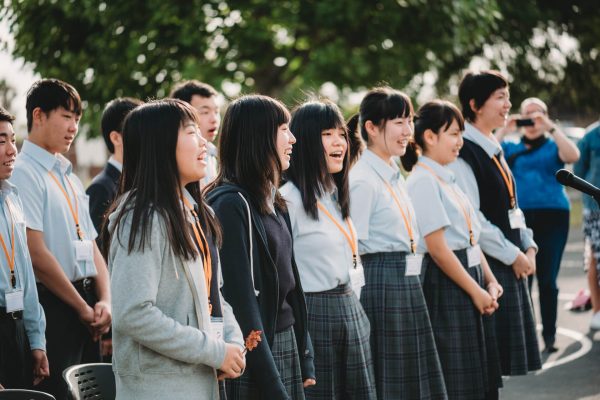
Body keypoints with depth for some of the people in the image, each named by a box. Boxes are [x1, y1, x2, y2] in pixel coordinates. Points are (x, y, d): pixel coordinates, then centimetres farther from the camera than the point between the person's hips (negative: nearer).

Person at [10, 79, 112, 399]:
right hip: (53, 308, -8)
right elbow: (36, 254, -16)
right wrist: (83, 308, -10)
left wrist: (104, 301, 0)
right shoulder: (24, 173, -9)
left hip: (85, 307, 8)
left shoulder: (70, 178, 18)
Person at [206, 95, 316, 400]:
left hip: (287, 343, 8)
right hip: (255, 350, -8)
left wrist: (305, 360, 10)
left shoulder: (273, 203, 13)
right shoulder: (231, 204, -14)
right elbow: (240, 299, -18)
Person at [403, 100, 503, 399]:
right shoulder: (423, 182, -13)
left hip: (470, 278, 9)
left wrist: (489, 282, 5)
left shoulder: (448, 180, 15)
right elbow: (438, 249, -17)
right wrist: (475, 291, -13)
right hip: (445, 286, -9)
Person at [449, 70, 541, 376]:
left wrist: (528, 246, 6)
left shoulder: (494, 150, 15)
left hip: (511, 261, 9)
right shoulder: (462, 152, -15)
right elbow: (470, 218, -20)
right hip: (485, 263, -9)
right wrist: (512, 254, -15)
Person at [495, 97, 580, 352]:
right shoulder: (510, 148, 14)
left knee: (547, 279, -1)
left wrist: (551, 128, -12)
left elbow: (573, 156, -11)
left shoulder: (553, 146, 10)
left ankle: (549, 336, 6)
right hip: (519, 217, 1)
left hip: (553, 216, -1)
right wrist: (504, 130, -4)